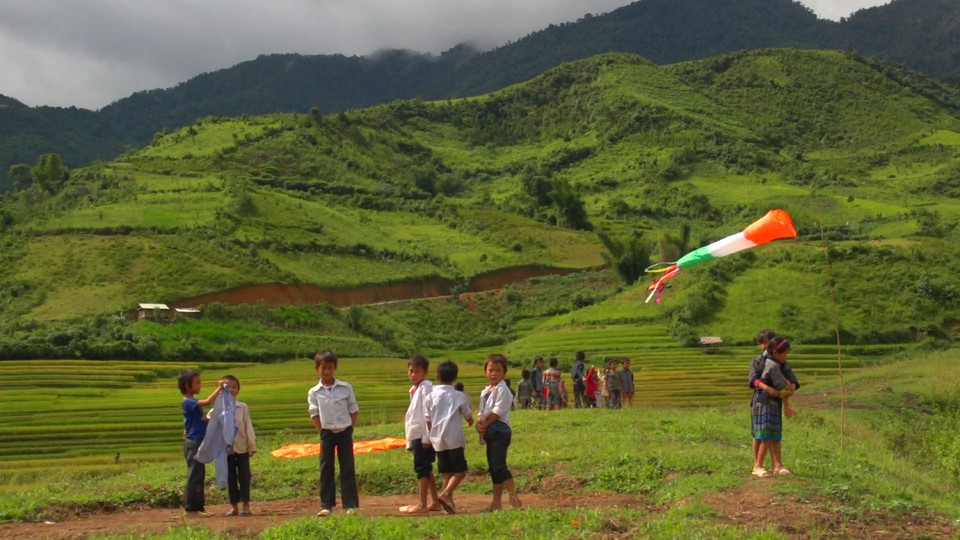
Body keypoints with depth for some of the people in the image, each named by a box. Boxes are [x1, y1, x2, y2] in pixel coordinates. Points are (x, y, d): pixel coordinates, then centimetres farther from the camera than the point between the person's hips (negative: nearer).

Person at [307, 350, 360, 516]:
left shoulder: (346, 388, -2)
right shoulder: (314, 392, -1)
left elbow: (354, 410, 4)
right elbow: (314, 414, 2)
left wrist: (349, 429, -3)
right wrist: (322, 432, -5)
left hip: (345, 432, 0)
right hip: (327, 433, 1)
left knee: (348, 469, 2)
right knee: (326, 469, 4)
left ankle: (351, 505, 6)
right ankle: (326, 505, 11)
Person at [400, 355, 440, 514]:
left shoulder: (425, 388, -10)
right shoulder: (414, 389, 17)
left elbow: (428, 414, -16)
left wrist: (426, 437, -20)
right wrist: (410, 441, 19)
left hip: (423, 435, -9)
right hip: (417, 435, 9)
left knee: (422, 468, -7)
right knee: (426, 469, 12)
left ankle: (422, 504, -5)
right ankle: (434, 502, 18)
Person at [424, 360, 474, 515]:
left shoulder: (430, 396, 5)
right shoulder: (459, 396, -1)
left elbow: (428, 421, 7)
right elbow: (468, 416, 11)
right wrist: (471, 421, 34)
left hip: (437, 440, 4)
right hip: (454, 438, -4)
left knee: (447, 472, 10)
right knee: (460, 471, 0)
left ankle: (449, 503, 7)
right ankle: (445, 494, -19)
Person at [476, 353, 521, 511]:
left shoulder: (502, 390, -8)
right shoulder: (485, 392, 17)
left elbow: (498, 411, -15)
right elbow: (482, 412, 16)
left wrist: (485, 424, -11)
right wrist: (479, 423, -4)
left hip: (500, 431, -9)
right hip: (490, 433, 9)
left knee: (498, 465, -15)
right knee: (493, 467, 10)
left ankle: (514, 497, -9)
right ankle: (496, 502, 15)